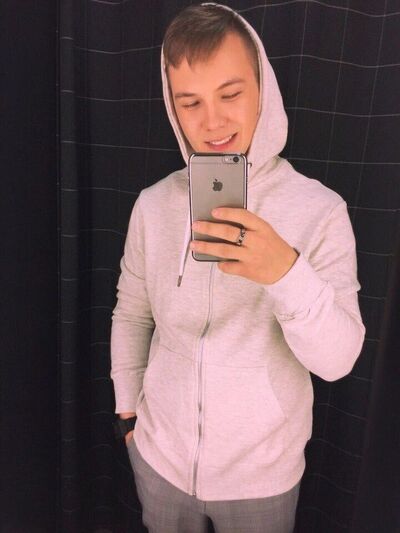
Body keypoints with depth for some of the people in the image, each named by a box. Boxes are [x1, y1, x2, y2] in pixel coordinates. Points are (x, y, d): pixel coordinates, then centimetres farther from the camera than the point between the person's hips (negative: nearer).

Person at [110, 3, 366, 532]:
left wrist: (285, 271, -37)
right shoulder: (153, 205, -9)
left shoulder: (320, 210, -17)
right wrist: (128, 409, 9)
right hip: (160, 454, 2)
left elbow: (338, 359, -20)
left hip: (262, 470, -1)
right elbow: (131, 315, 2)